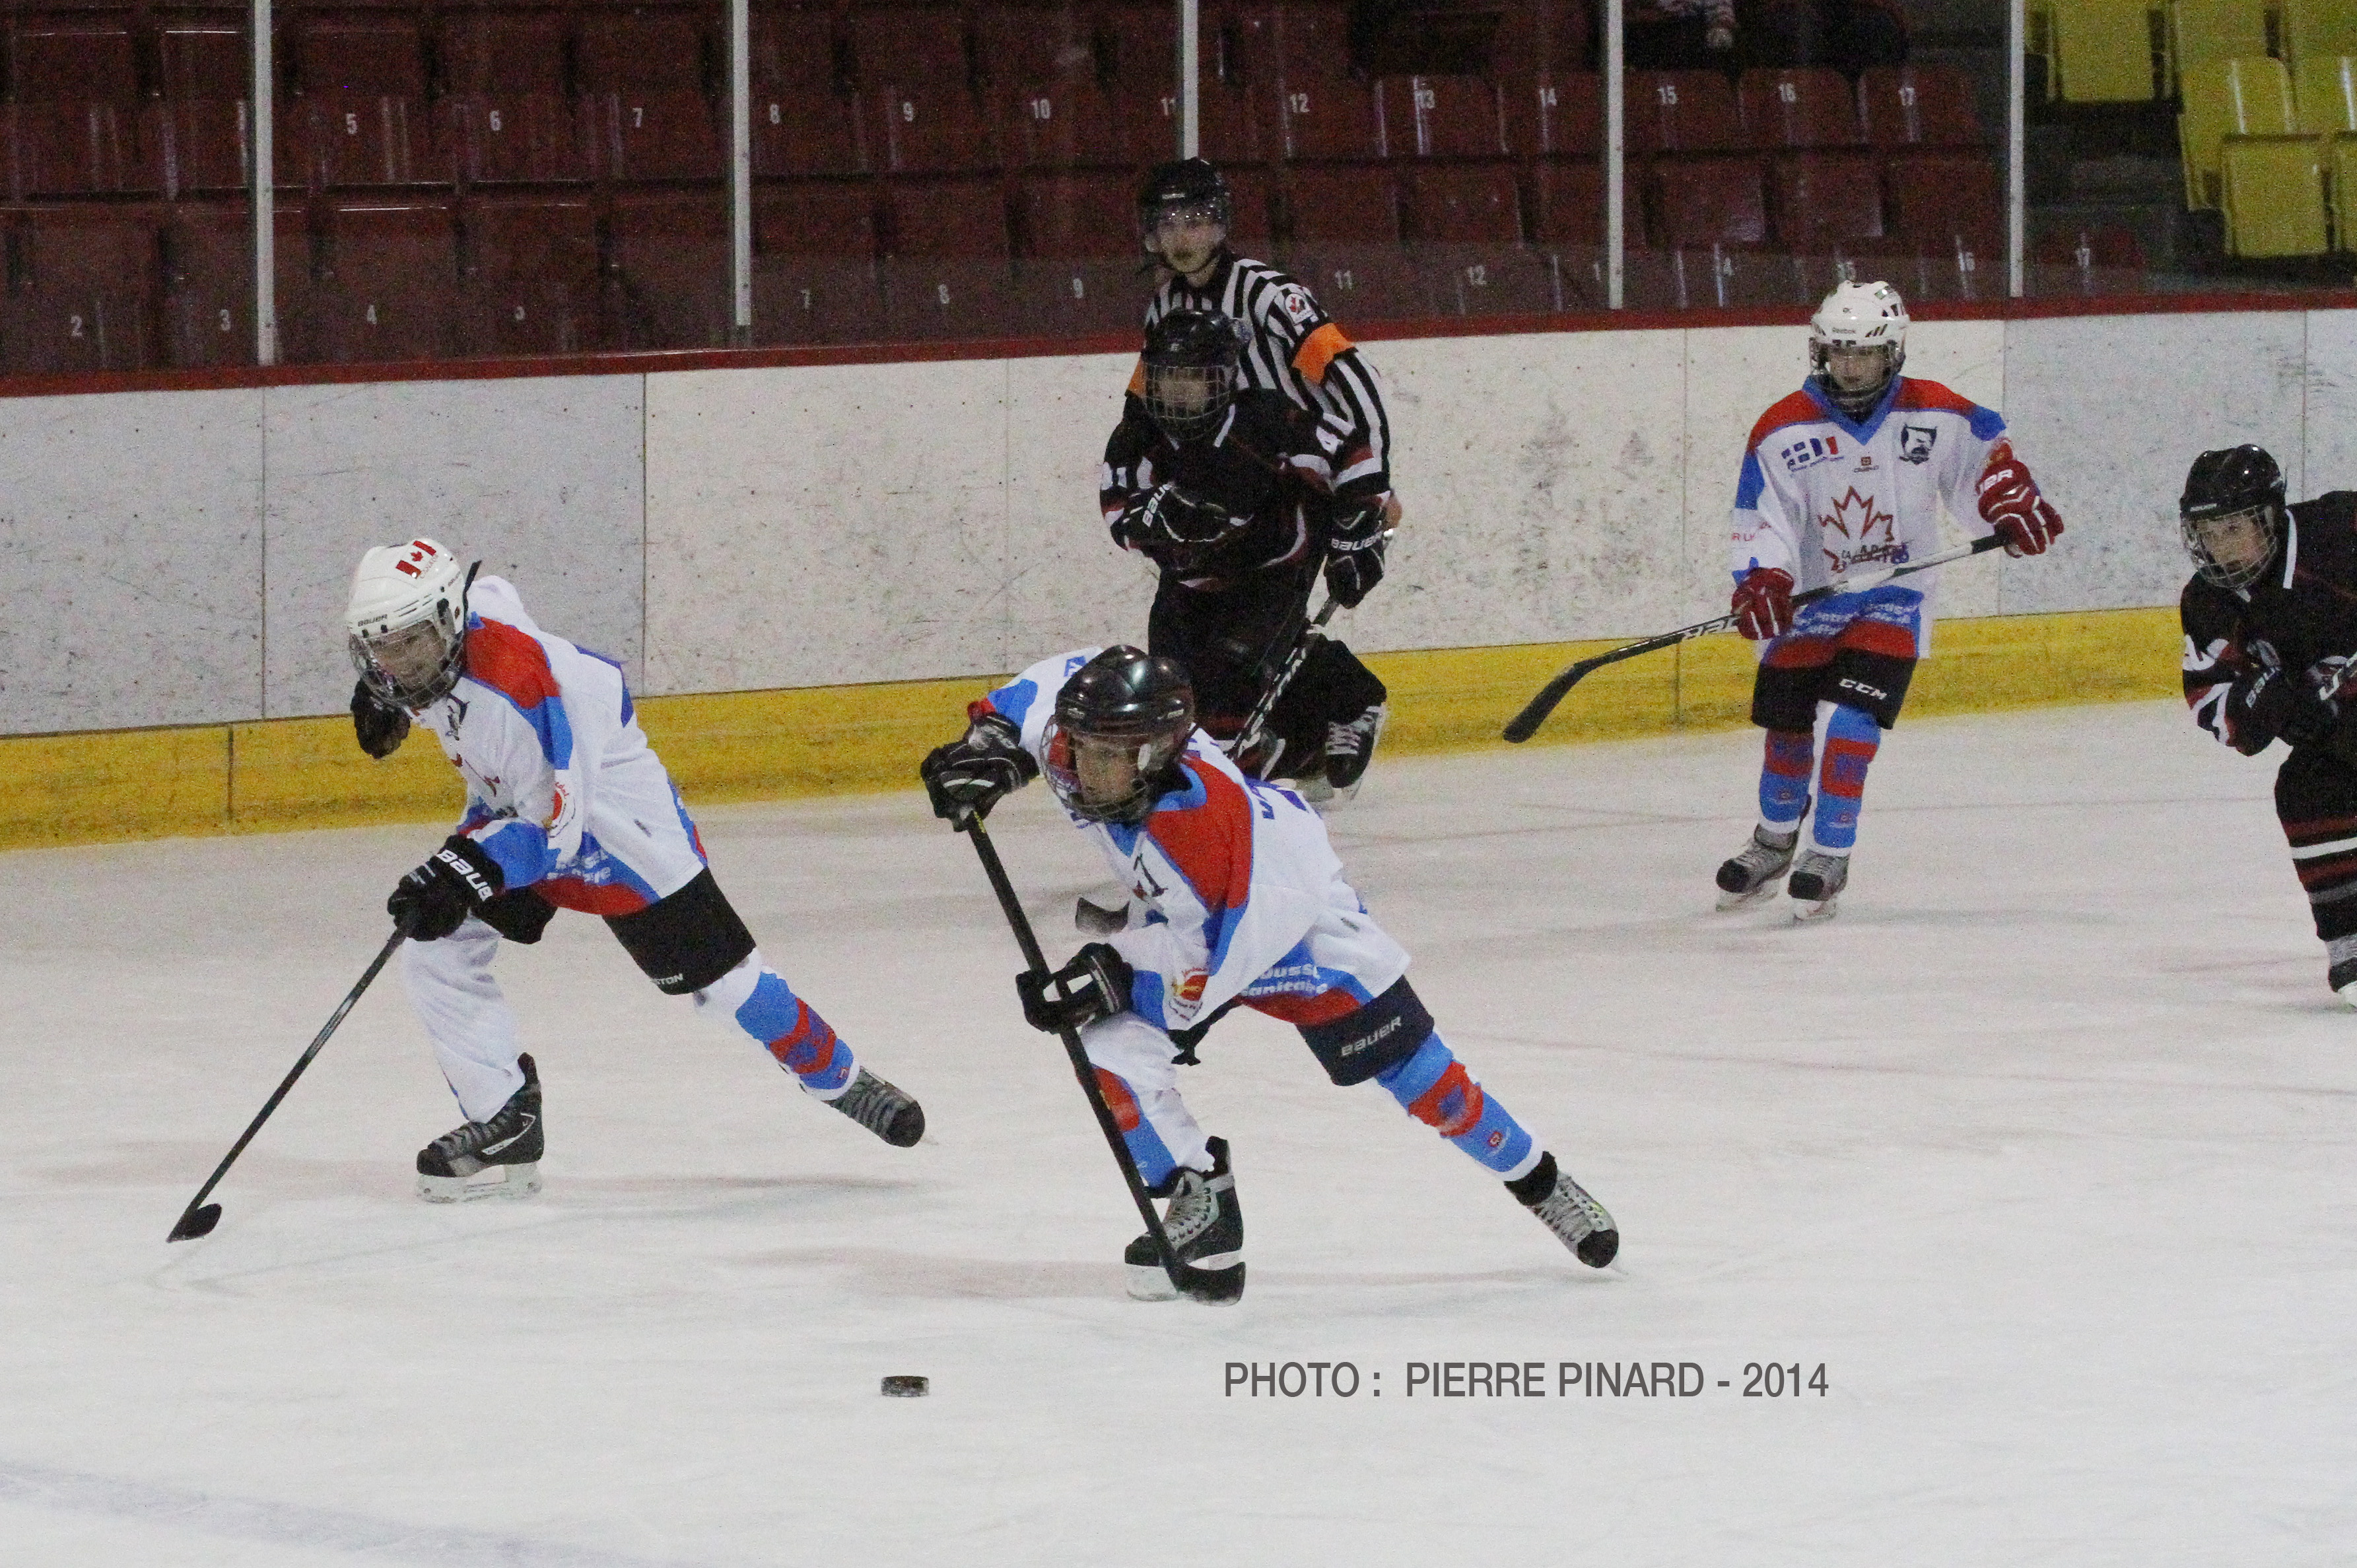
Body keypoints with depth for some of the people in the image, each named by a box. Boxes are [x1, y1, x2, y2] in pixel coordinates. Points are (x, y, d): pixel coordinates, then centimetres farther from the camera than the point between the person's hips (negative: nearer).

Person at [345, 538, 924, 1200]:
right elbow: (490, 595, 14)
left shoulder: (514, 689, -38)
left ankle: (839, 1078, 22)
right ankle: (505, 1126, -2)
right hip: (509, 808, 8)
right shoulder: (447, 636, -13)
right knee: (434, 955, -8)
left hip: (612, 806, -8)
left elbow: (555, 824, -35)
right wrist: (384, 695, 15)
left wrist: (462, 872, -45)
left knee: (717, 976, 0)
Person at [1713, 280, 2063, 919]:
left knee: (1850, 721, -17)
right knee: (1787, 728, 9)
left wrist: (2014, 503, -11)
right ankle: (1775, 842, 35)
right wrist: (1760, 581, -28)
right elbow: (1761, 518, -12)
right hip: (1808, 597, 2)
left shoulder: (1935, 416, -8)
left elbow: (1984, 455, 6)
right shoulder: (1782, 430, -9)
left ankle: (1830, 857, -7)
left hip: (1893, 597, -2)